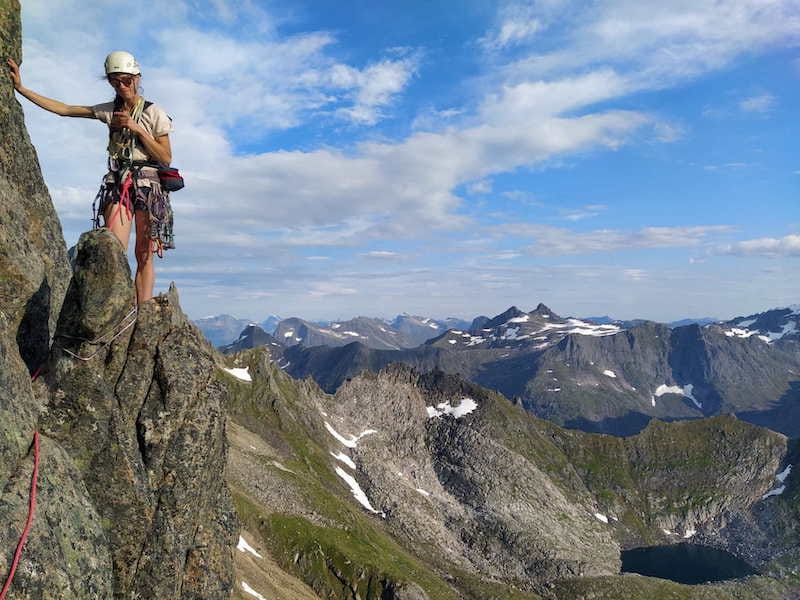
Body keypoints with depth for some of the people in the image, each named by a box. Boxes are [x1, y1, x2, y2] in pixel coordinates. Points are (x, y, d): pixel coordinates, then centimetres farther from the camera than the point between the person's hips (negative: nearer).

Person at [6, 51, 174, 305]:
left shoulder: (154, 113, 4)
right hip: (117, 183, 3)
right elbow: (63, 109, 16)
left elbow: (166, 158, -2)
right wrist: (20, 88, 15)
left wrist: (137, 128, -9)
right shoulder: (110, 110, 14)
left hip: (148, 183, -2)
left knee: (144, 254, -7)